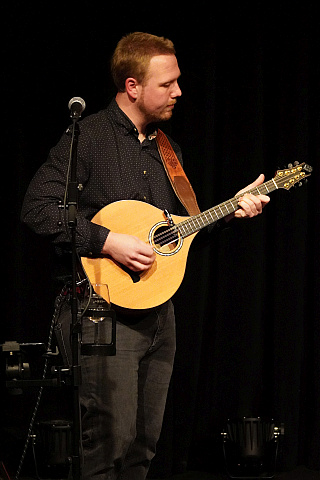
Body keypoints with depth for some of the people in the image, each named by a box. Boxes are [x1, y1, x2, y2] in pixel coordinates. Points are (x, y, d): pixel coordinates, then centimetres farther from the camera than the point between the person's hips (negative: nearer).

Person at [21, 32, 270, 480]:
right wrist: (107, 241, -23)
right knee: (111, 439, -11)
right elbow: (37, 207, -18)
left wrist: (231, 209, 9)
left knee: (145, 442, 11)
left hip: (159, 308, 8)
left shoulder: (168, 148, 17)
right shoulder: (89, 136, -9)